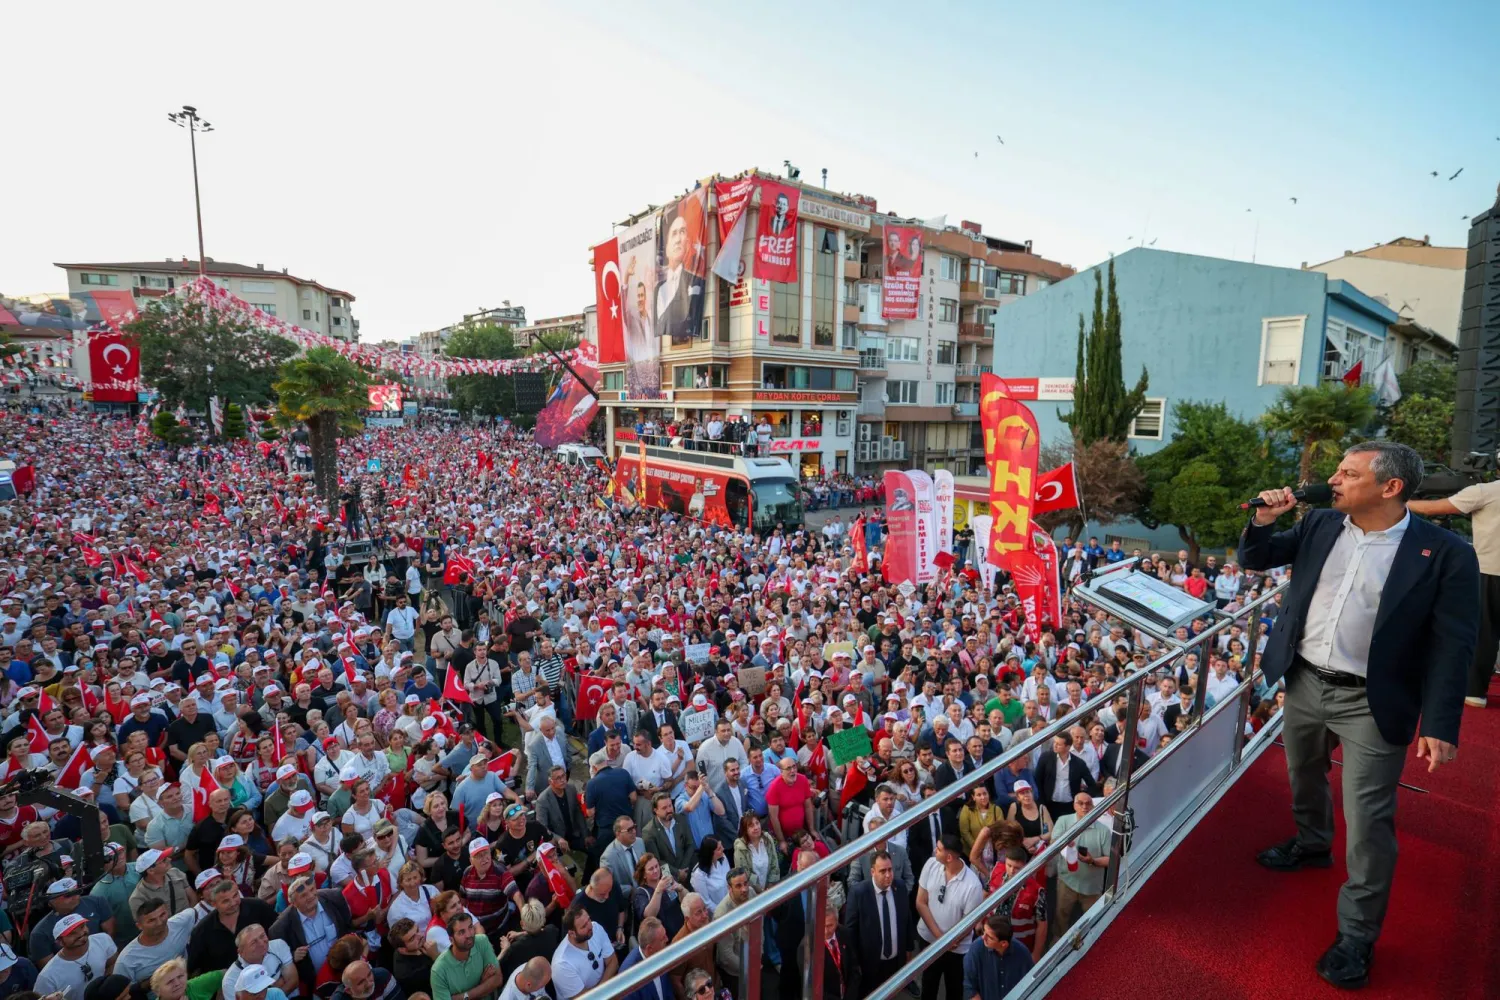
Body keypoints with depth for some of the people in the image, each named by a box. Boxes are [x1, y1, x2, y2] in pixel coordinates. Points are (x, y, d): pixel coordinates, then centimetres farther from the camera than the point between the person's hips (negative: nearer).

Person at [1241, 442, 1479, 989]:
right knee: (1305, 779, 25)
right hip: (1305, 683, 5)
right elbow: (1255, 559, 10)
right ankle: (1312, 844, 53)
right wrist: (1262, 523, -11)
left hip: (1371, 703, -5)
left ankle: (1357, 936, 18)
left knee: (1368, 824, 1)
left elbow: (1453, 646, -12)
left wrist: (1440, 725, -15)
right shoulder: (1318, 525, -1)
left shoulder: (1445, 553, -13)